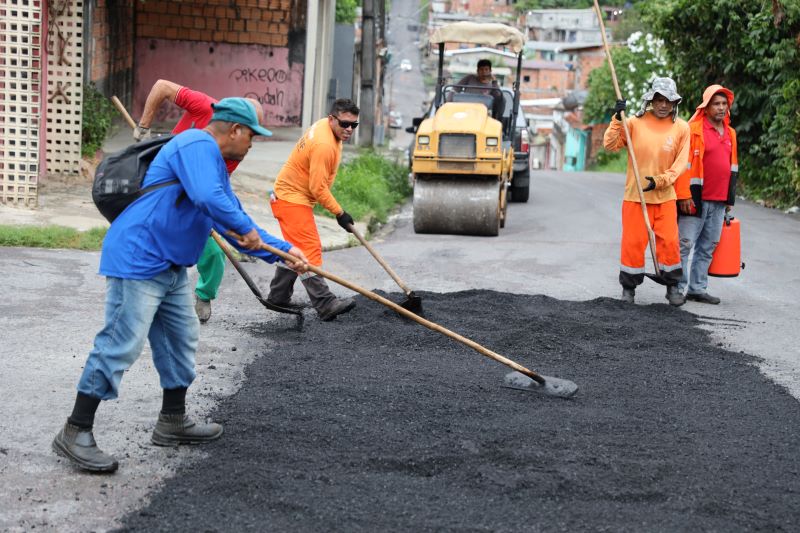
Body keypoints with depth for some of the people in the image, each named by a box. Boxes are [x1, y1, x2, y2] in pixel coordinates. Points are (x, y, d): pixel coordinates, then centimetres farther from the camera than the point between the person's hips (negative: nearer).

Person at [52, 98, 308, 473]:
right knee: (120, 345, -11)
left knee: (181, 340, 16)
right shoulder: (198, 145, -12)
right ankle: (75, 434, -7)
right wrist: (245, 228, -14)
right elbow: (207, 198, -29)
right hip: (138, 260, -11)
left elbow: (234, 223, 24)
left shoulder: (213, 162, 21)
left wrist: (283, 250, 18)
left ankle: (173, 422, 28)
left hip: (170, 269, 11)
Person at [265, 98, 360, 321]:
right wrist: (339, 213, -16)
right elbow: (318, 188, -24)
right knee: (310, 249, -14)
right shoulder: (324, 145, -27)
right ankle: (325, 304, -19)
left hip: (291, 196, 11)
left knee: (296, 249, 16)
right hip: (292, 199, -11)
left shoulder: (325, 126, 4)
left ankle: (278, 298, 23)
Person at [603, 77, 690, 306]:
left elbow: (680, 162, -2)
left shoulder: (681, 127, -1)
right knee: (633, 242, 1)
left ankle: (672, 286, 17)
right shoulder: (635, 123, -3)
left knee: (669, 242, 1)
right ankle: (629, 287, 15)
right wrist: (617, 119, -20)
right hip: (635, 195, -1)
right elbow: (610, 145, -8)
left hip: (665, 196, 1)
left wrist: (659, 181, -13)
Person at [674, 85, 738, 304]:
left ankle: (698, 288, 17)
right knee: (685, 244, -4)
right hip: (696, 199, -7)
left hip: (719, 202, 7)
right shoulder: (694, 130, -7)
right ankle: (678, 288, 0)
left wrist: (730, 199, 20)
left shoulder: (730, 134, 15)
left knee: (708, 247, 10)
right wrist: (684, 195, -15)